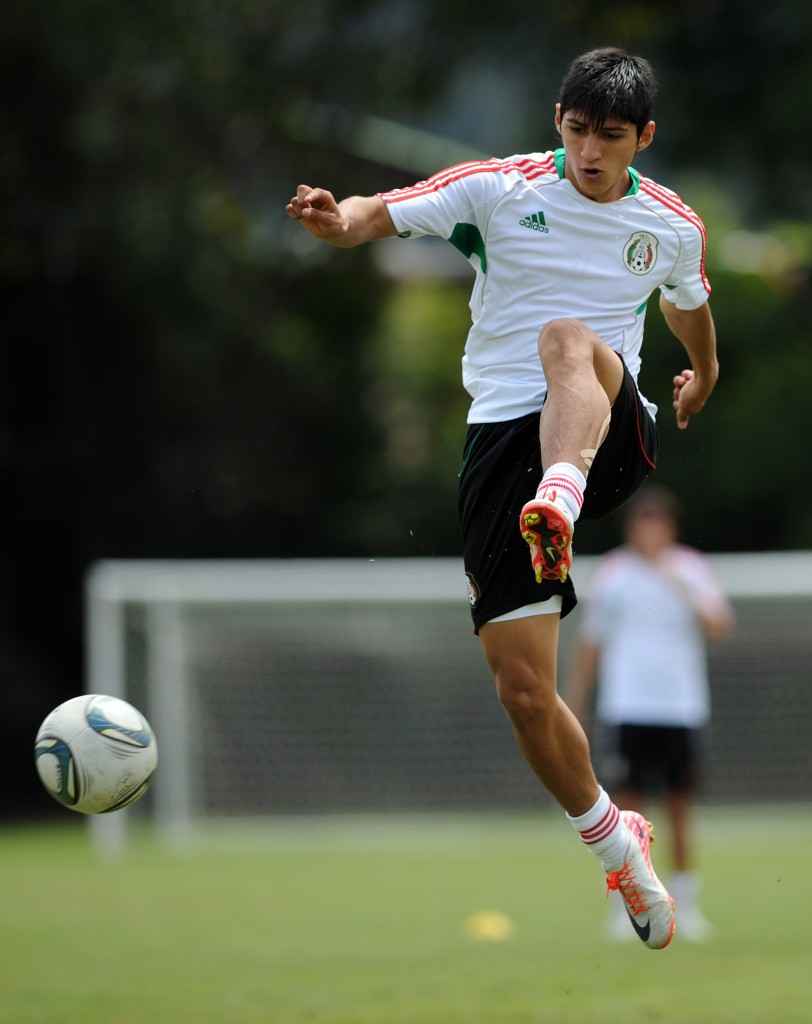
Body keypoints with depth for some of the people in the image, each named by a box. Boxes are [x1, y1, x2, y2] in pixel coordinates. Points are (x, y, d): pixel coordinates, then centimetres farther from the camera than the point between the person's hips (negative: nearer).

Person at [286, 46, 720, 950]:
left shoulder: (673, 227, 9)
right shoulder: (499, 188, 2)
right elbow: (385, 213, -8)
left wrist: (703, 375, 50)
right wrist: (339, 220, -32)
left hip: (608, 435, 0)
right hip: (504, 437, 0)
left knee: (569, 339, -37)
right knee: (522, 689, -8)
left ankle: (559, 509, -66)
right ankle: (615, 844, 15)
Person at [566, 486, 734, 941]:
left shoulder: (693, 569, 5)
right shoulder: (611, 574, 6)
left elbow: (720, 627, -7)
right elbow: (590, 642, 12)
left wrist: (684, 589, -21)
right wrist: (576, 703, 11)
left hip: (682, 709, 1)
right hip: (628, 710, -1)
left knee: (681, 811, 3)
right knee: (628, 806, -4)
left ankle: (686, 904, 11)